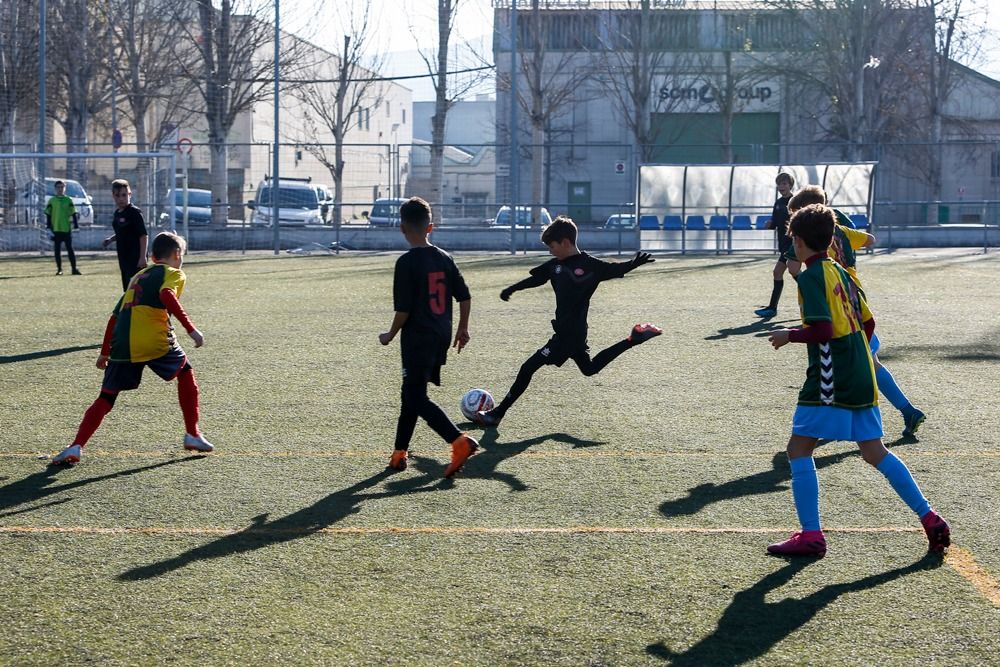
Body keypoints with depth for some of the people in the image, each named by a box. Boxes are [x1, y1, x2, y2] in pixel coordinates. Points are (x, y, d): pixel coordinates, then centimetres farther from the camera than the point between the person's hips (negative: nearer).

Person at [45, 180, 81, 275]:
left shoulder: (68, 200, 4)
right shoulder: (52, 201, 5)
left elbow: (74, 214, 5)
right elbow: (48, 214, 7)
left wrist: (76, 226, -2)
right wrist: (49, 227, 0)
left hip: (67, 229, -1)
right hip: (56, 229, 1)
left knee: (70, 249, -1)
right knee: (57, 250, 4)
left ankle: (74, 269, 1)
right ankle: (59, 269, 11)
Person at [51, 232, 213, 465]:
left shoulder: (138, 277, 29)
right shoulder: (173, 274, 10)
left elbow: (115, 316, 26)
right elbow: (167, 295, -14)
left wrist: (105, 353, 31)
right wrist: (191, 329, -18)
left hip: (122, 346, 4)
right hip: (155, 342, -4)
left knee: (106, 398, 7)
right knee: (185, 372, 22)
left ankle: (76, 446, -10)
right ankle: (192, 434, 22)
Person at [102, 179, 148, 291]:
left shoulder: (134, 213, -12)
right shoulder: (117, 213, 12)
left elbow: (144, 235, -16)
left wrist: (142, 257, -20)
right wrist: (111, 239, 8)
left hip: (135, 258, -9)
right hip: (124, 257, 9)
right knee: (127, 288, 13)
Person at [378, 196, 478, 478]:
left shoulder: (407, 262, -14)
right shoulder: (444, 258, 6)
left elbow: (403, 309, -16)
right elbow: (465, 297, 8)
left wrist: (390, 335, -1)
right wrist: (462, 328, 20)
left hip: (417, 340, -8)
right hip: (442, 338, 8)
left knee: (417, 399, -5)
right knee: (411, 393, 18)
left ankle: (459, 441, -20)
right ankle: (399, 454, 23)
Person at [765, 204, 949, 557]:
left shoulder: (811, 277, -11)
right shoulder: (841, 273, 14)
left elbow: (822, 330, -21)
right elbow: (867, 323, 19)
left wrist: (789, 335, -6)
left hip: (830, 382, -8)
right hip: (862, 378, 8)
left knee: (799, 448, -2)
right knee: (874, 451, 13)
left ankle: (811, 535, -6)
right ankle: (930, 519, 11)